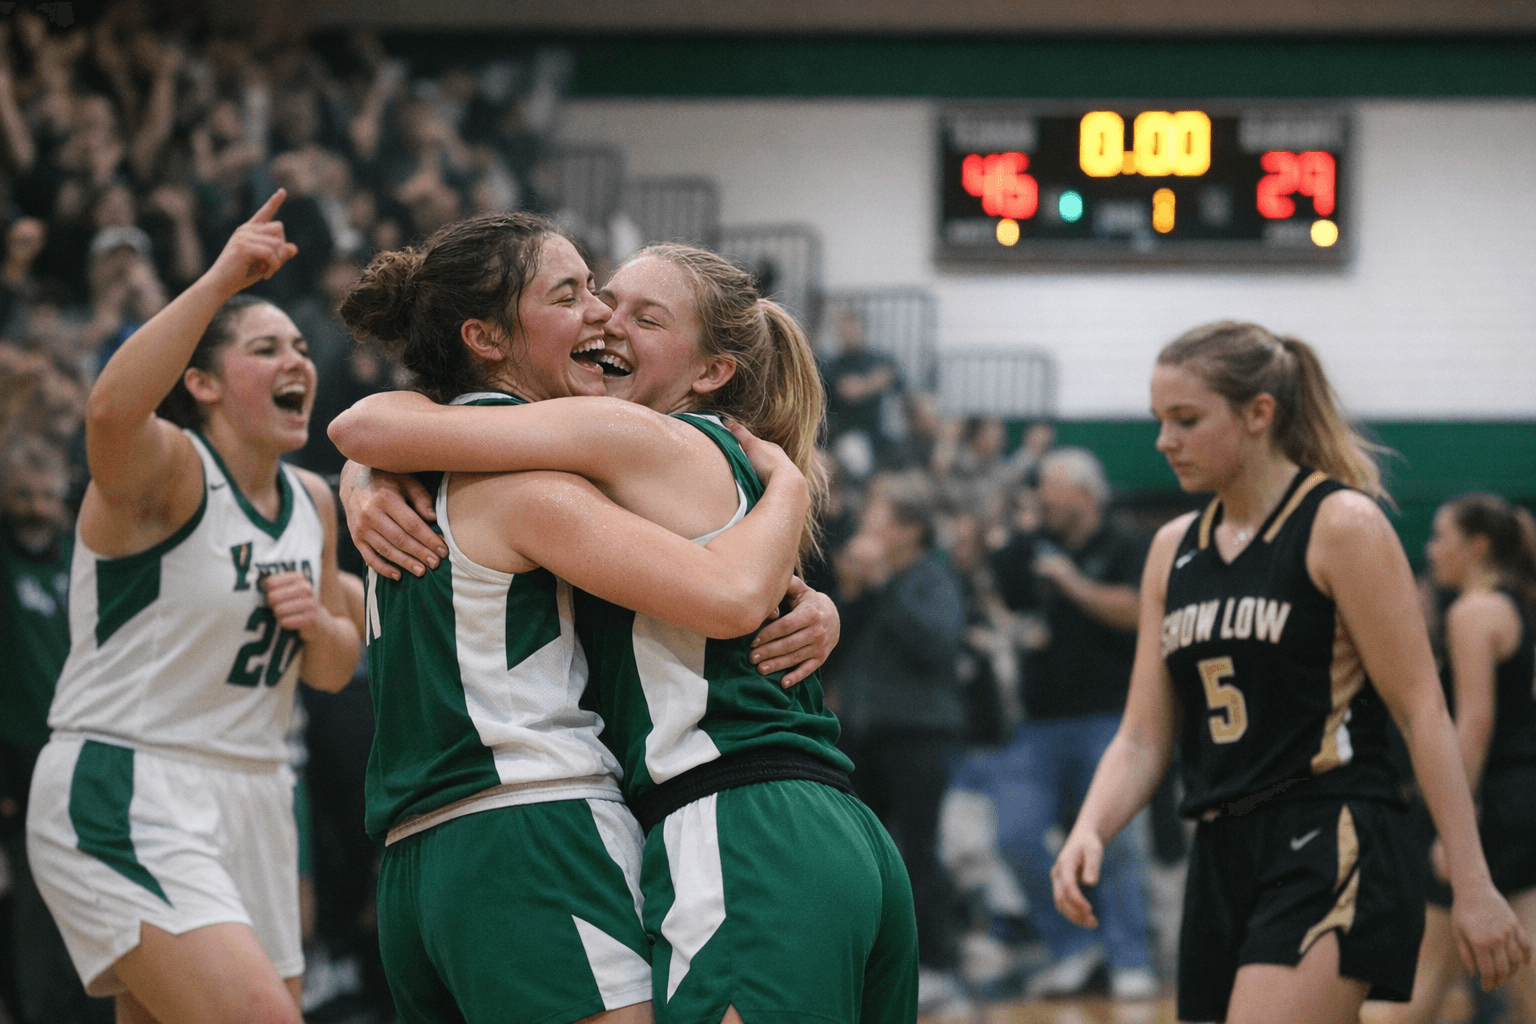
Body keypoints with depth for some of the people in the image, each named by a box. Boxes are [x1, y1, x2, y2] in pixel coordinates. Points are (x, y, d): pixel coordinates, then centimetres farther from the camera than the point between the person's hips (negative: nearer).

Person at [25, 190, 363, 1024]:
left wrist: (318, 623, -2)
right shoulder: (167, 468, -11)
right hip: (123, 804, -8)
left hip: (251, 796, 8)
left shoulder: (312, 502, 13)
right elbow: (112, 410, -36)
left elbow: (335, 670, 22)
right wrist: (221, 280, -40)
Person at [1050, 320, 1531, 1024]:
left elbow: (1422, 713, -8)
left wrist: (1472, 886, -11)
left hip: (1334, 855, -7)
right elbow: (1143, 740, 13)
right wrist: (1088, 832, -7)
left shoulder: (1340, 524, -5)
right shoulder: (1174, 550, 14)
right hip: (1223, 860, 8)